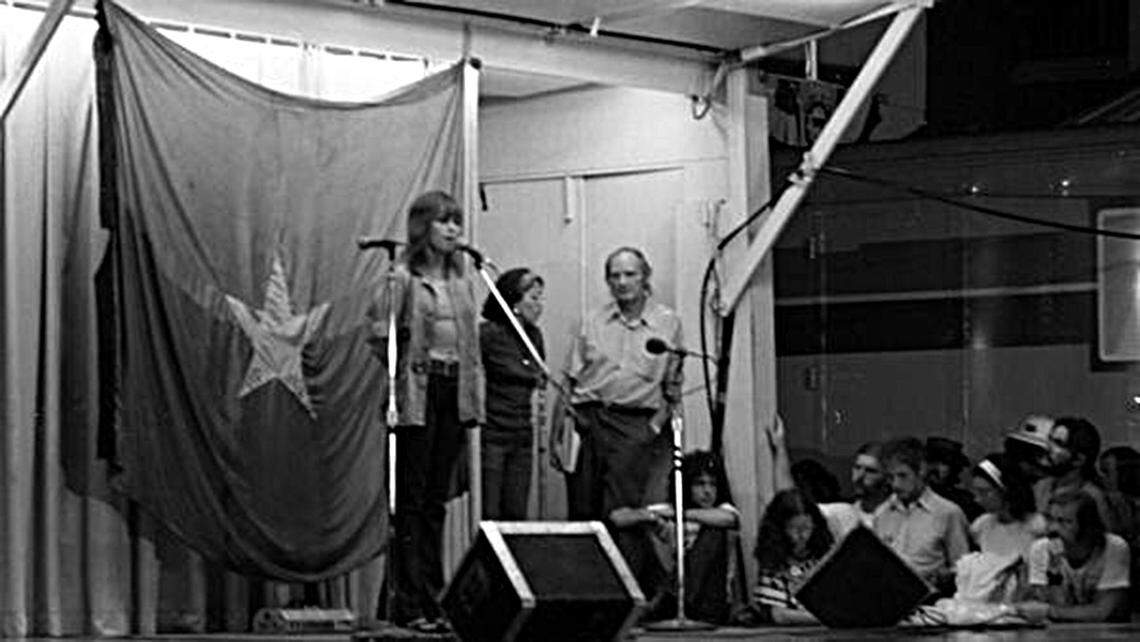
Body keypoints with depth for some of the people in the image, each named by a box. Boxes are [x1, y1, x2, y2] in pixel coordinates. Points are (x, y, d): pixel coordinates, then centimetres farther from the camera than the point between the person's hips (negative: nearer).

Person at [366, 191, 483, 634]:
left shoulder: (462, 283, 15)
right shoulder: (402, 279, -5)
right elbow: (377, 336, -8)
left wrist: (473, 399, 13)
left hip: (454, 393, 6)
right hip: (417, 392, -6)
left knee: (437, 499, 9)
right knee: (411, 500, -4)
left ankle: (433, 598, 13)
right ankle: (407, 603, -3)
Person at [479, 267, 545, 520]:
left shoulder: (534, 336, 12)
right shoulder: (487, 334, -11)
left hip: (522, 437, 7)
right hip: (491, 434, -7)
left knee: (516, 515, 5)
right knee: (489, 516, -7)